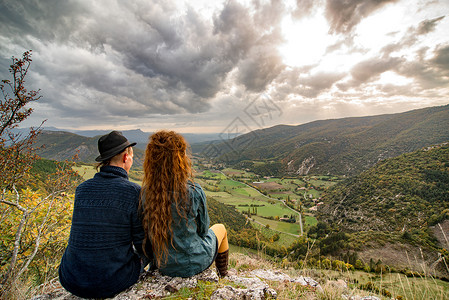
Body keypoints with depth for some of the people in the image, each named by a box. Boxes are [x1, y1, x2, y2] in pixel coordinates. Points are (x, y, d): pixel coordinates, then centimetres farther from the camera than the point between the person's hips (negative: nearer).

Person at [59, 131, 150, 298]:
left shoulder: (81, 189, -3)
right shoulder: (134, 192, -18)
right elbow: (142, 242, -10)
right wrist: (143, 255, 13)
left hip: (71, 281, 5)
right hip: (112, 282, -4)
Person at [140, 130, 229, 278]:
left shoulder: (146, 194, -16)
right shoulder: (194, 192, -29)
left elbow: (147, 232, -1)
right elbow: (203, 229, -13)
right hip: (194, 264, -4)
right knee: (220, 228, 25)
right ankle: (223, 277, 46)